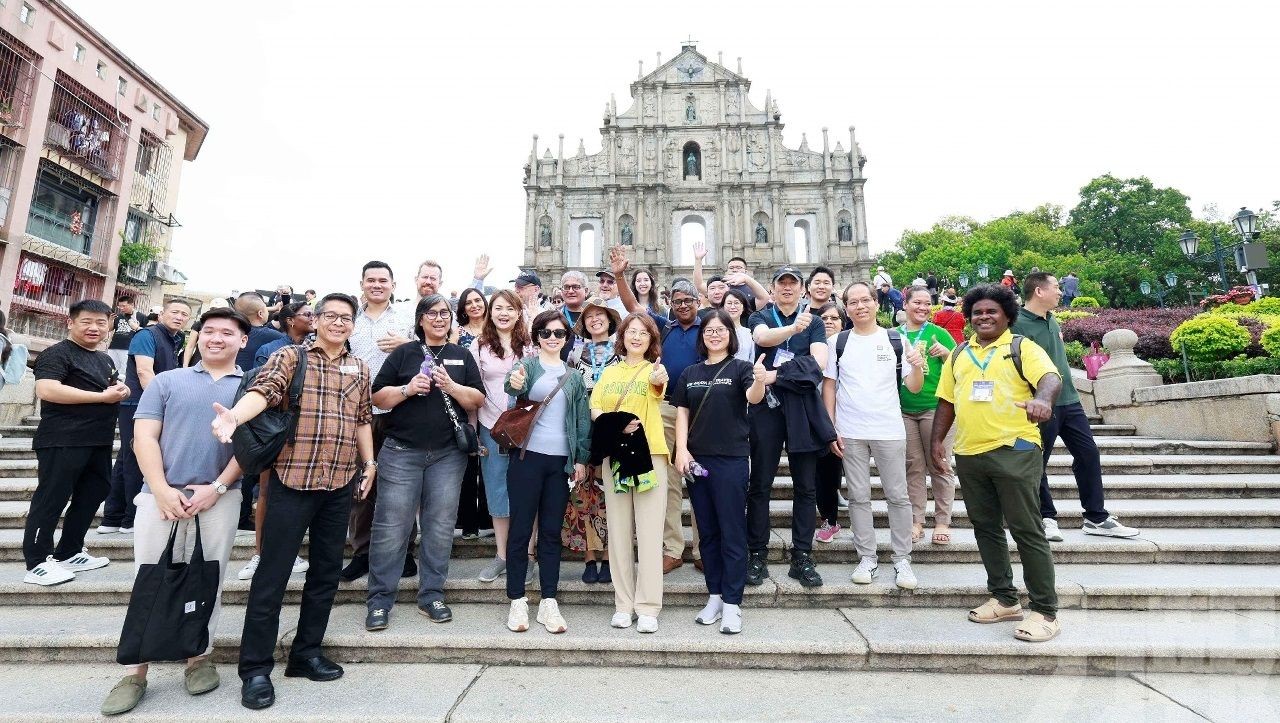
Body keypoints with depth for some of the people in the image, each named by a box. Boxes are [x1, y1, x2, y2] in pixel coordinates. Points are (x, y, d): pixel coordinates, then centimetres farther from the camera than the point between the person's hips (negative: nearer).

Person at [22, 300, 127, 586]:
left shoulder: (105, 359, 18)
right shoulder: (57, 353, -8)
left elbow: (119, 389, 30)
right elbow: (47, 390, -22)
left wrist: (122, 389, 4)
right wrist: (103, 396, -19)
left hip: (98, 442, 9)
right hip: (62, 442, -8)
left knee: (90, 497, 14)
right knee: (51, 500, -2)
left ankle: (68, 553, 25)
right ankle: (37, 563, 6)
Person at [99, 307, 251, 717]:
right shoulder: (166, 381, 10)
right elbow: (144, 436, 3)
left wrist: (217, 488, -10)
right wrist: (162, 490, -9)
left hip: (219, 499, -1)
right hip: (161, 495, 1)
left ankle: (200, 657, 21)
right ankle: (136, 670, 16)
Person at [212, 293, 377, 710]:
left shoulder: (359, 369, 12)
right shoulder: (290, 356, -1)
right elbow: (263, 390, -19)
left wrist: (369, 462, 11)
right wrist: (234, 416, -38)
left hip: (341, 483, 5)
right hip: (293, 479, -4)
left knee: (327, 570, 12)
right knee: (273, 573, 2)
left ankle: (306, 652, 27)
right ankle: (256, 667, 16)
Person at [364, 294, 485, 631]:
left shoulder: (462, 356, 11)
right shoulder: (403, 353, 6)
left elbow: (478, 400, 4)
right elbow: (378, 398, 3)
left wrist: (450, 386, -12)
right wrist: (408, 389, -14)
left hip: (448, 454, 2)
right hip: (401, 452, -1)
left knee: (440, 526, 6)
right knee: (392, 526, 0)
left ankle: (431, 595, 20)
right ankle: (379, 600, 14)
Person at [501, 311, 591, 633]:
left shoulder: (574, 376, 11)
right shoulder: (528, 364, 2)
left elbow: (582, 419, 11)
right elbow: (513, 385, -21)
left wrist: (581, 459, 4)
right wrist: (515, 383, -44)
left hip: (560, 460, 3)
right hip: (527, 456, -3)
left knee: (551, 532, 9)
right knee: (521, 529, 4)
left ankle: (548, 603, 18)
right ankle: (517, 602, 16)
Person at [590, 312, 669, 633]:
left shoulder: (653, 370, 2)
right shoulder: (609, 372, 13)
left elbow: (658, 391, -22)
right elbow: (595, 409, 4)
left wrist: (659, 381, -46)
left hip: (649, 454, -3)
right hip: (615, 454, 3)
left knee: (649, 532, -1)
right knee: (619, 531, 8)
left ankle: (647, 607, 10)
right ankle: (623, 603, 20)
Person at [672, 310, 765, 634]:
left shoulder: (740, 368, 0)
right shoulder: (690, 373, 11)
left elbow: (753, 398, -19)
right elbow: (682, 413, 10)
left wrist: (760, 381, -41)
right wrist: (681, 450, -2)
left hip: (731, 459, -4)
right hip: (696, 460, 4)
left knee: (732, 532, 1)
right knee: (707, 531, 12)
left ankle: (732, 604, 10)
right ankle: (714, 596, 25)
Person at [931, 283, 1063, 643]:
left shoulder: (1023, 348, 0)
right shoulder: (958, 354, 14)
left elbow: (1051, 378, -19)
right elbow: (947, 401, 16)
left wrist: (1042, 399, -40)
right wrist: (937, 440, 9)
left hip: (1014, 451, -5)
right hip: (969, 454, 6)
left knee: (1027, 530, 0)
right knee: (986, 528, 14)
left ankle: (1045, 611, 13)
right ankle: (1004, 599, 29)